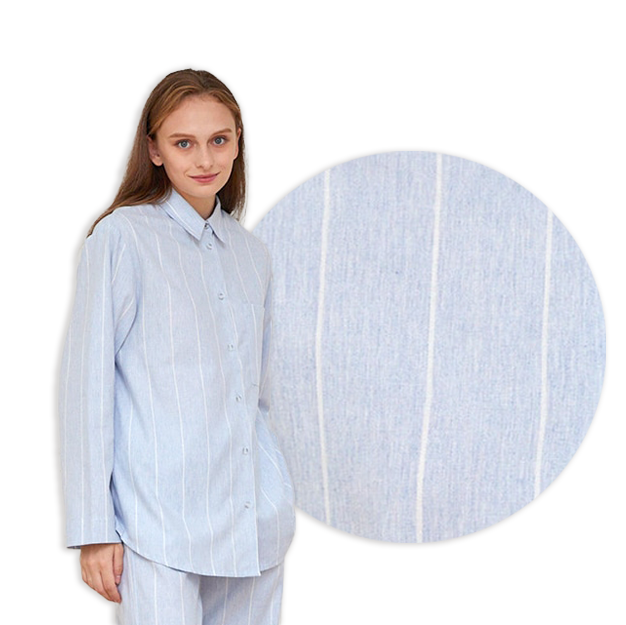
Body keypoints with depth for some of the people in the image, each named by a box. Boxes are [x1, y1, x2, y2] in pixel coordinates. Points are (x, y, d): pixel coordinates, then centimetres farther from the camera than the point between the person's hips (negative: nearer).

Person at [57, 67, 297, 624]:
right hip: (159, 524, -5)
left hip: (259, 525, 6)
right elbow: (85, 386, -6)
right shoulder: (121, 237, -5)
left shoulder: (251, 253, 13)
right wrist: (93, 529, -9)